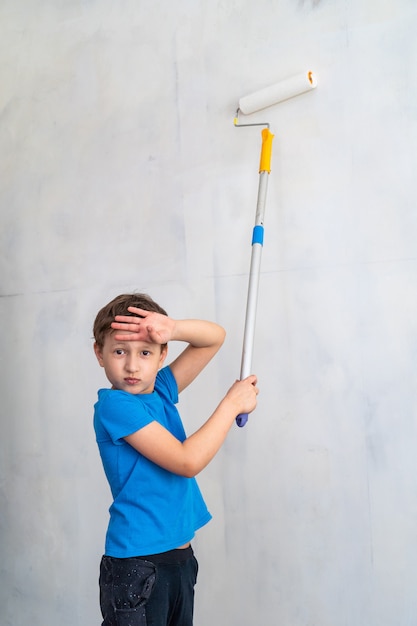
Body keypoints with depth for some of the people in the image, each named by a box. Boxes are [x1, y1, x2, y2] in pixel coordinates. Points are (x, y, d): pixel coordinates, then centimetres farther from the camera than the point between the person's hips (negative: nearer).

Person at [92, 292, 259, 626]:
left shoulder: (162, 390, 3)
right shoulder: (114, 404, -18)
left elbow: (215, 337, 7)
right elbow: (187, 461, -22)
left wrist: (174, 329, -13)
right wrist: (232, 403, -14)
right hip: (137, 564, -7)